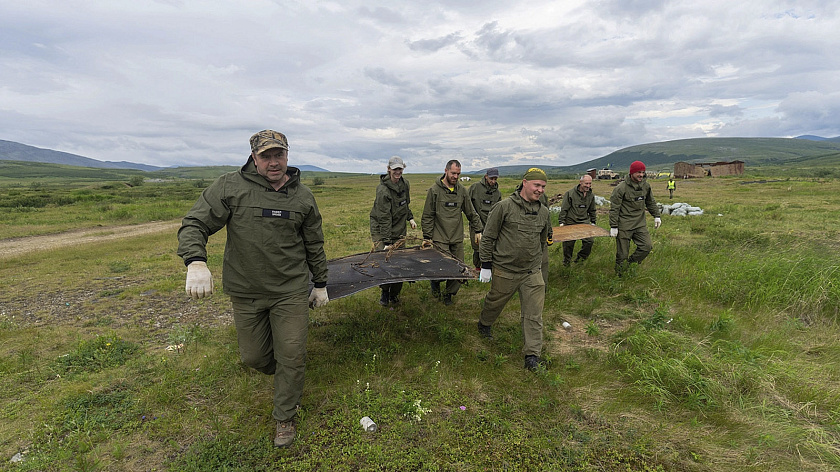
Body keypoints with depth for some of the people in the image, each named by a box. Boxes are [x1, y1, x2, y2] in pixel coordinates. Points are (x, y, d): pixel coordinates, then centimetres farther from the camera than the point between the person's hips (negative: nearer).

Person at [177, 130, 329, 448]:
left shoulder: (302, 196, 1)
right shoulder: (230, 187, -6)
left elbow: (314, 245, 9)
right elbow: (195, 224, -8)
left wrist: (320, 284, 14)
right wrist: (196, 261, -27)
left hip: (291, 291, 0)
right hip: (246, 292, 0)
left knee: (291, 357, 3)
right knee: (253, 356, 13)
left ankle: (285, 419, 27)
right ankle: (283, 376, 48)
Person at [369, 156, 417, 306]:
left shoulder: (405, 184, 2)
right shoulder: (383, 189, -20)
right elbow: (384, 218, -23)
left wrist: (410, 218, 15)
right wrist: (386, 241, -24)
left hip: (399, 229, 6)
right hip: (381, 229, -5)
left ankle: (394, 294, 18)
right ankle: (385, 292, 11)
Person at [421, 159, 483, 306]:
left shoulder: (462, 190, 7)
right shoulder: (434, 190, -4)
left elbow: (471, 213, 17)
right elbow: (427, 216, -1)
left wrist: (478, 230, 14)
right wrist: (427, 237, -4)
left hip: (458, 238, 4)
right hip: (440, 239, -4)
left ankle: (449, 293, 25)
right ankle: (435, 281, 24)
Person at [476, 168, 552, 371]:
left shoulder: (543, 212, 6)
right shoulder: (504, 207, -11)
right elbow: (488, 237, -7)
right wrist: (486, 265, -7)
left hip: (532, 272, 4)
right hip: (504, 270, -3)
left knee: (534, 314, 1)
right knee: (495, 302, 17)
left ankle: (532, 355, 11)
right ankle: (484, 324, 49)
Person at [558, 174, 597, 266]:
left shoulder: (591, 195, 5)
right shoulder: (570, 193, -12)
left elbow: (592, 210, 18)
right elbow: (564, 209, -9)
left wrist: (593, 222, 18)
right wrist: (562, 222, -10)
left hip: (584, 222, 4)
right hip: (570, 223, -4)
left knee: (590, 240, -3)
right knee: (568, 242, 3)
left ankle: (581, 257, 21)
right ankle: (566, 260, 25)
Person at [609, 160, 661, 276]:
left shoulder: (646, 186, 6)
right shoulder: (621, 187, -14)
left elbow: (651, 202, 22)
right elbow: (614, 208, -13)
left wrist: (656, 216, 18)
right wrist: (613, 226, -15)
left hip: (640, 224, 6)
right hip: (624, 225, -6)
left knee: (647, 246, -5)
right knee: (622, 253, 1)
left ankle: (630, 262, 17)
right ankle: (619, 275, 19)